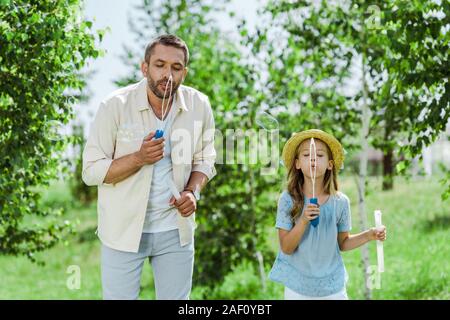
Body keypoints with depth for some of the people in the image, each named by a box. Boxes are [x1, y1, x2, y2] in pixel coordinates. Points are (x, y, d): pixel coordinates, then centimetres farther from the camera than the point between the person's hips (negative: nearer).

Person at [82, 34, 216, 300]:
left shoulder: (199, 106, -6)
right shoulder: (115, 106, -14)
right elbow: (91, 171, -12)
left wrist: (193, 192, -12)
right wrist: (138, 158, -26)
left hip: (177, 229, 3)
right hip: (125, 229, -3)